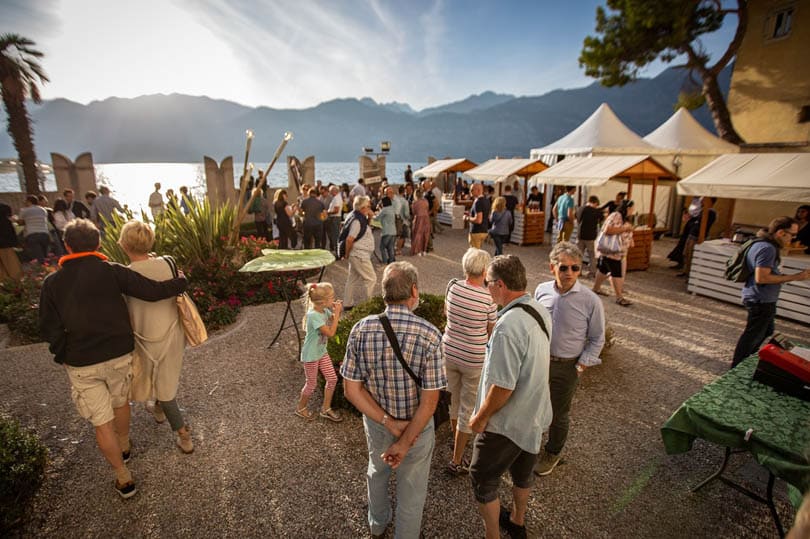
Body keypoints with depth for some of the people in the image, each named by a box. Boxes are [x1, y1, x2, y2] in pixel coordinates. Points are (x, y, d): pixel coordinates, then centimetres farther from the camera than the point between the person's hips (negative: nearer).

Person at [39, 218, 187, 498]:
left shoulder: (52, 283, -4)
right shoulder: (112, 271, -9)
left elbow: (49, 329, -1)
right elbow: (152, 291, -15)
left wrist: (63, 355, 14)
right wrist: (180, 282, 1)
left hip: (81, 363, 0)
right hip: (120, 354, 1)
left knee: (102, 423, 9)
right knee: (121, 402, 26)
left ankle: (124, 479, 20)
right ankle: (124, 446, 50)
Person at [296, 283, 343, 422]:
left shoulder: (325, 310, -7)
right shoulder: (313, 315, -31)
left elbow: (333, 320, 11)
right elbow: (330, 333, -31)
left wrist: (337, 311, -8)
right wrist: (336, 313, -27)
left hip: (322, 352, 8)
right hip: (311, 355, -8)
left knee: (332, 379, 9)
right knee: (312, 384, 10)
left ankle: (326, 409, 27)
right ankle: (301, 408, 36)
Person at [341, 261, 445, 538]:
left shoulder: (361, 330, -20)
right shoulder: (429, 335, -27)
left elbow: (351, 389, -14)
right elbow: (429, 401, -24)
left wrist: (389, 422, -12)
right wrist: (405, 443, -16)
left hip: (376, 422, 4)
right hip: (416, 426, -3)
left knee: (377, 471, 33)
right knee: (411, 488, 23)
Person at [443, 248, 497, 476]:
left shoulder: (452, 286, -9)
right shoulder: (489, 298, -21)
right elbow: (492, 331, -7)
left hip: (449, 353, 5)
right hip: (474, 359, -5)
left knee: (454, 399, 26)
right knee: (468, 409, 11)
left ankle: (457, 438, 51)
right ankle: (457, 461, 22)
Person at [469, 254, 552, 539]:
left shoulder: (508, 326, -33)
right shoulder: (541, 311, -6)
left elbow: (503, 386, -29)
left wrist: (480, 417, -15)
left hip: (506, 423, -8)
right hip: (535, 414, 9)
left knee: (483, 481, 15)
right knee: (523, 472, 30)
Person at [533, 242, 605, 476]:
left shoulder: (590, 301, -17)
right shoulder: (541, 290, -7)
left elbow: (597, 340, -7)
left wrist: (580, 368, -11)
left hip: (566, 366, -3)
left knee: (558, 414, 16)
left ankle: (552, 453, 43)